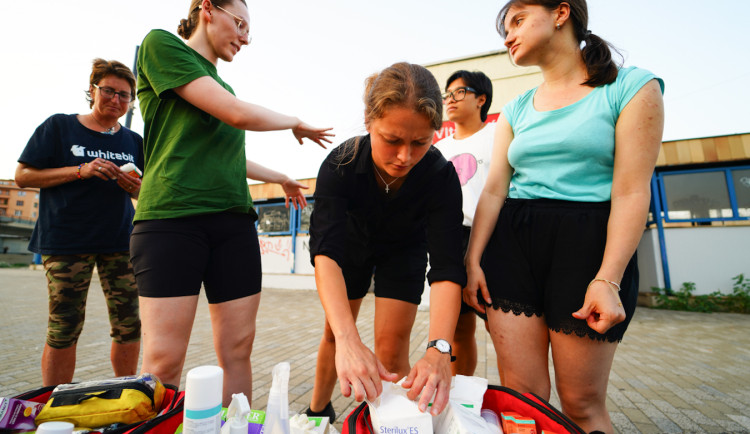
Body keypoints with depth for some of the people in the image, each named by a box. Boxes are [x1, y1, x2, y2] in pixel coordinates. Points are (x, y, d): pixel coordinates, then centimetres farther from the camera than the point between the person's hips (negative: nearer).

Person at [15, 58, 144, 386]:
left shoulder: (133, 141, 15)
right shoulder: (59, 126, 6)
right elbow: (23, 176, 2)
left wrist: (135, 186, -4)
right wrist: (81, 170, -12)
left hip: (120, 241, 3)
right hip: (66, 241, -2)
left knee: (129, 326, 1)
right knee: (64, 330, 0)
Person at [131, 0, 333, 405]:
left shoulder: (220, 84, 23)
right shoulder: (160, 44, 3)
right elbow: (239, 114, -10)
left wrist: (280, 178, 40)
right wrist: (297, 123, 6)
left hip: (233, 220, 7)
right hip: (172, 216, -6)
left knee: (237, 348, 5)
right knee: (163, 360, -5)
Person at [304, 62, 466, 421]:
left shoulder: (441, 175, -33)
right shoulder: (341, 163, -33)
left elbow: (446, 267, -37)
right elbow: (326, 251, -43)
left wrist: (439, 349, -52)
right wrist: (348, 339, -56)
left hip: (404, 250, 0)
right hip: (354, 244, 1)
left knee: (392, 350, -6)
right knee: (334, 334, 14)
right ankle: (317, 410, 41)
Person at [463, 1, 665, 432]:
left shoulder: (632, 86, 2)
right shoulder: (516, 110, 14)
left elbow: (632, 191, -7)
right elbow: (494, 190, 6)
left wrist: (608, 279, -16)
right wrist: (473, 259, -2)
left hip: (588, 239, -3)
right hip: (512, 239, 4)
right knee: (520, 390, 3)